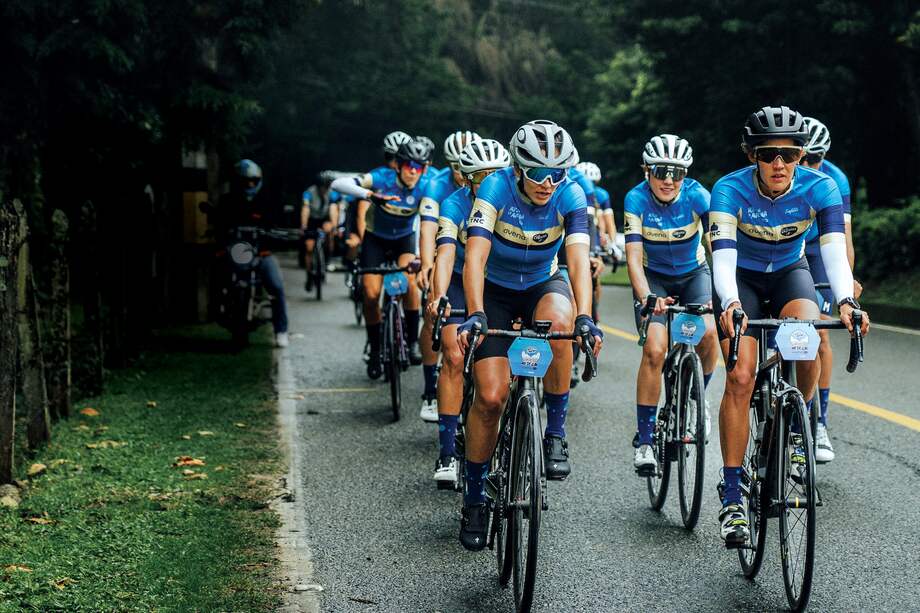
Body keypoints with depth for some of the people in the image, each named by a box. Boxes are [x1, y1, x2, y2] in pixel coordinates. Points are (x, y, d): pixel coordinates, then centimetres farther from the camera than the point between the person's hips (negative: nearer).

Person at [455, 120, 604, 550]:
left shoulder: (570, 195, -21)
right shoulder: (496, 188, -25)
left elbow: (578, 259, -32)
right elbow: (475, 256, -35)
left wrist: (584, 317, -48)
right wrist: (475, 315, -49)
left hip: (544, 285, 1)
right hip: (496, 291, -1)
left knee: (558, 321, -37)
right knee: (490, 397, -13)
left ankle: (555, 431, -18)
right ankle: (474, 497, 8)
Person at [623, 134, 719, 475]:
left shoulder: (696, 196, -22)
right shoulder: (637, 199, -22)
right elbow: (634, 257, -28)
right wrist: (646, 297, -45)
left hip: (694, 273, 1)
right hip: (654, 277, -1)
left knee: (708, 332, -25)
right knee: (655, 349, -20)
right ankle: (644, 440, -11)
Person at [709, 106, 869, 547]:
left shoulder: (819, 188, -23)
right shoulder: (730, 190, -27)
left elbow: (834, 249, -33)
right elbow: (723, 256, -37)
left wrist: (846, 300, -52)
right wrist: (730, 306, -56)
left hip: (789, 272, 2)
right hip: (741, 279, -1)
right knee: (740, 377, -18)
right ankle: (732, 497, -14)